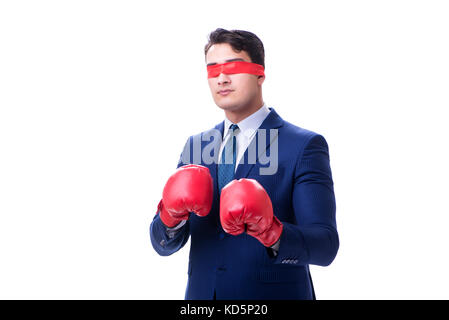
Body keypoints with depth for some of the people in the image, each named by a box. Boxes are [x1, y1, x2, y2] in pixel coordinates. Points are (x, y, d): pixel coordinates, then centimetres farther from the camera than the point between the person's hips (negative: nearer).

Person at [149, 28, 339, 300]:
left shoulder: (305, 146, -11)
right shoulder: (195, 146, 5)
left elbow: (325, 246, -18)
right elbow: (164, 245, 1)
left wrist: (273, 233, -36)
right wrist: (171, 214, -20)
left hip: (273, 294, -4)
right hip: (202, 291, 4)